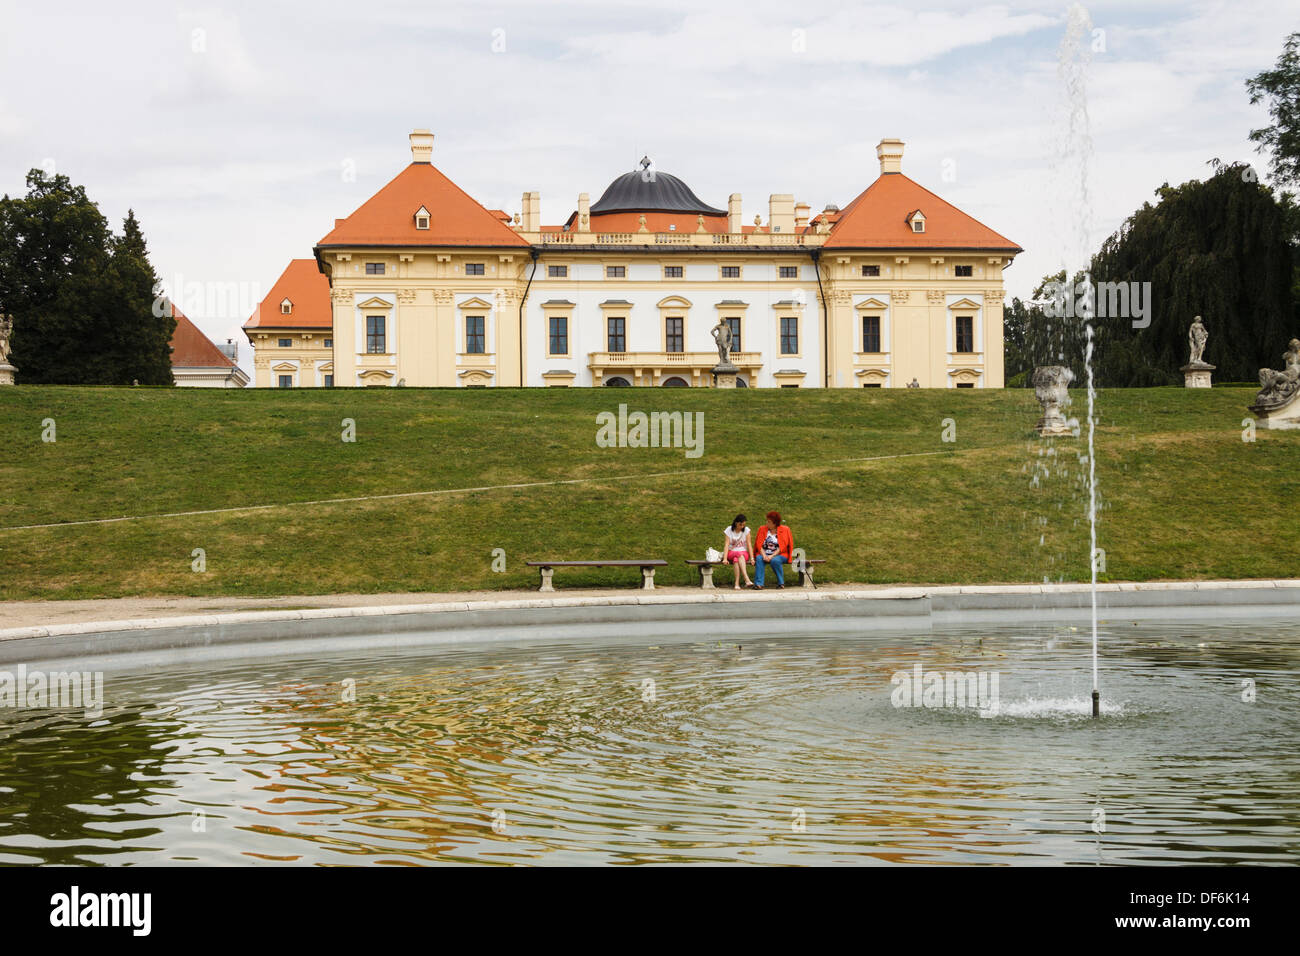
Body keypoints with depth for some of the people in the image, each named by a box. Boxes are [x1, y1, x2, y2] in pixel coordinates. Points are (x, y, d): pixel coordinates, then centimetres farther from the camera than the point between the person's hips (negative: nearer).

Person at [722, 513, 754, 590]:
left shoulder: (746, 530, 0)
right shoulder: (729, 530, -2)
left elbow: (749, 544, -5)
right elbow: (726, 545, -10)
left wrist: (752, 558, -15)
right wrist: (725, 558, -22)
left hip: (744, 553, 0)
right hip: (731, 552, 0)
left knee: (736, 559, -37)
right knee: (739, 554, -37)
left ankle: (737, 583, -48)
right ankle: (747, 580, -52)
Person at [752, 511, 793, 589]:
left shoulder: (784, 530, 0)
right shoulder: (763, 529, 10)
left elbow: (782, 547, -8)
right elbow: (759, 544, 2)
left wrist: (772, 556, -19)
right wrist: (764, 555, -16)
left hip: (779, 554, -3)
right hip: (765, 553, 3)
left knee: (775, 560, -36)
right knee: (759, 559, -30)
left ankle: (781, 583, -18)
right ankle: (758, 584, -36)